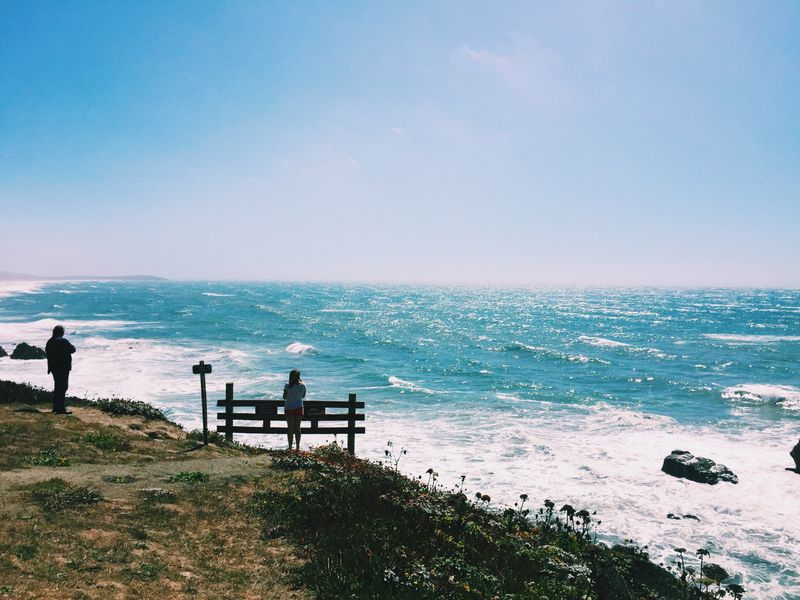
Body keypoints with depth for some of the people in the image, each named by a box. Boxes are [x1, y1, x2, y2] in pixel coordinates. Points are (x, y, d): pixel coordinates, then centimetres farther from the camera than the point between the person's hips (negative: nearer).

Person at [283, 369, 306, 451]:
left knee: (290, 429, 6)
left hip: (289, 409, -3)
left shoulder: (288, 386, -16)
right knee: (297, 428, 11)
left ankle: (290, 447, 9)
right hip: (299, 408, 3)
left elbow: (284, 397, -8)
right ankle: (297, 447, 15)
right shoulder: (303, 385, -5)